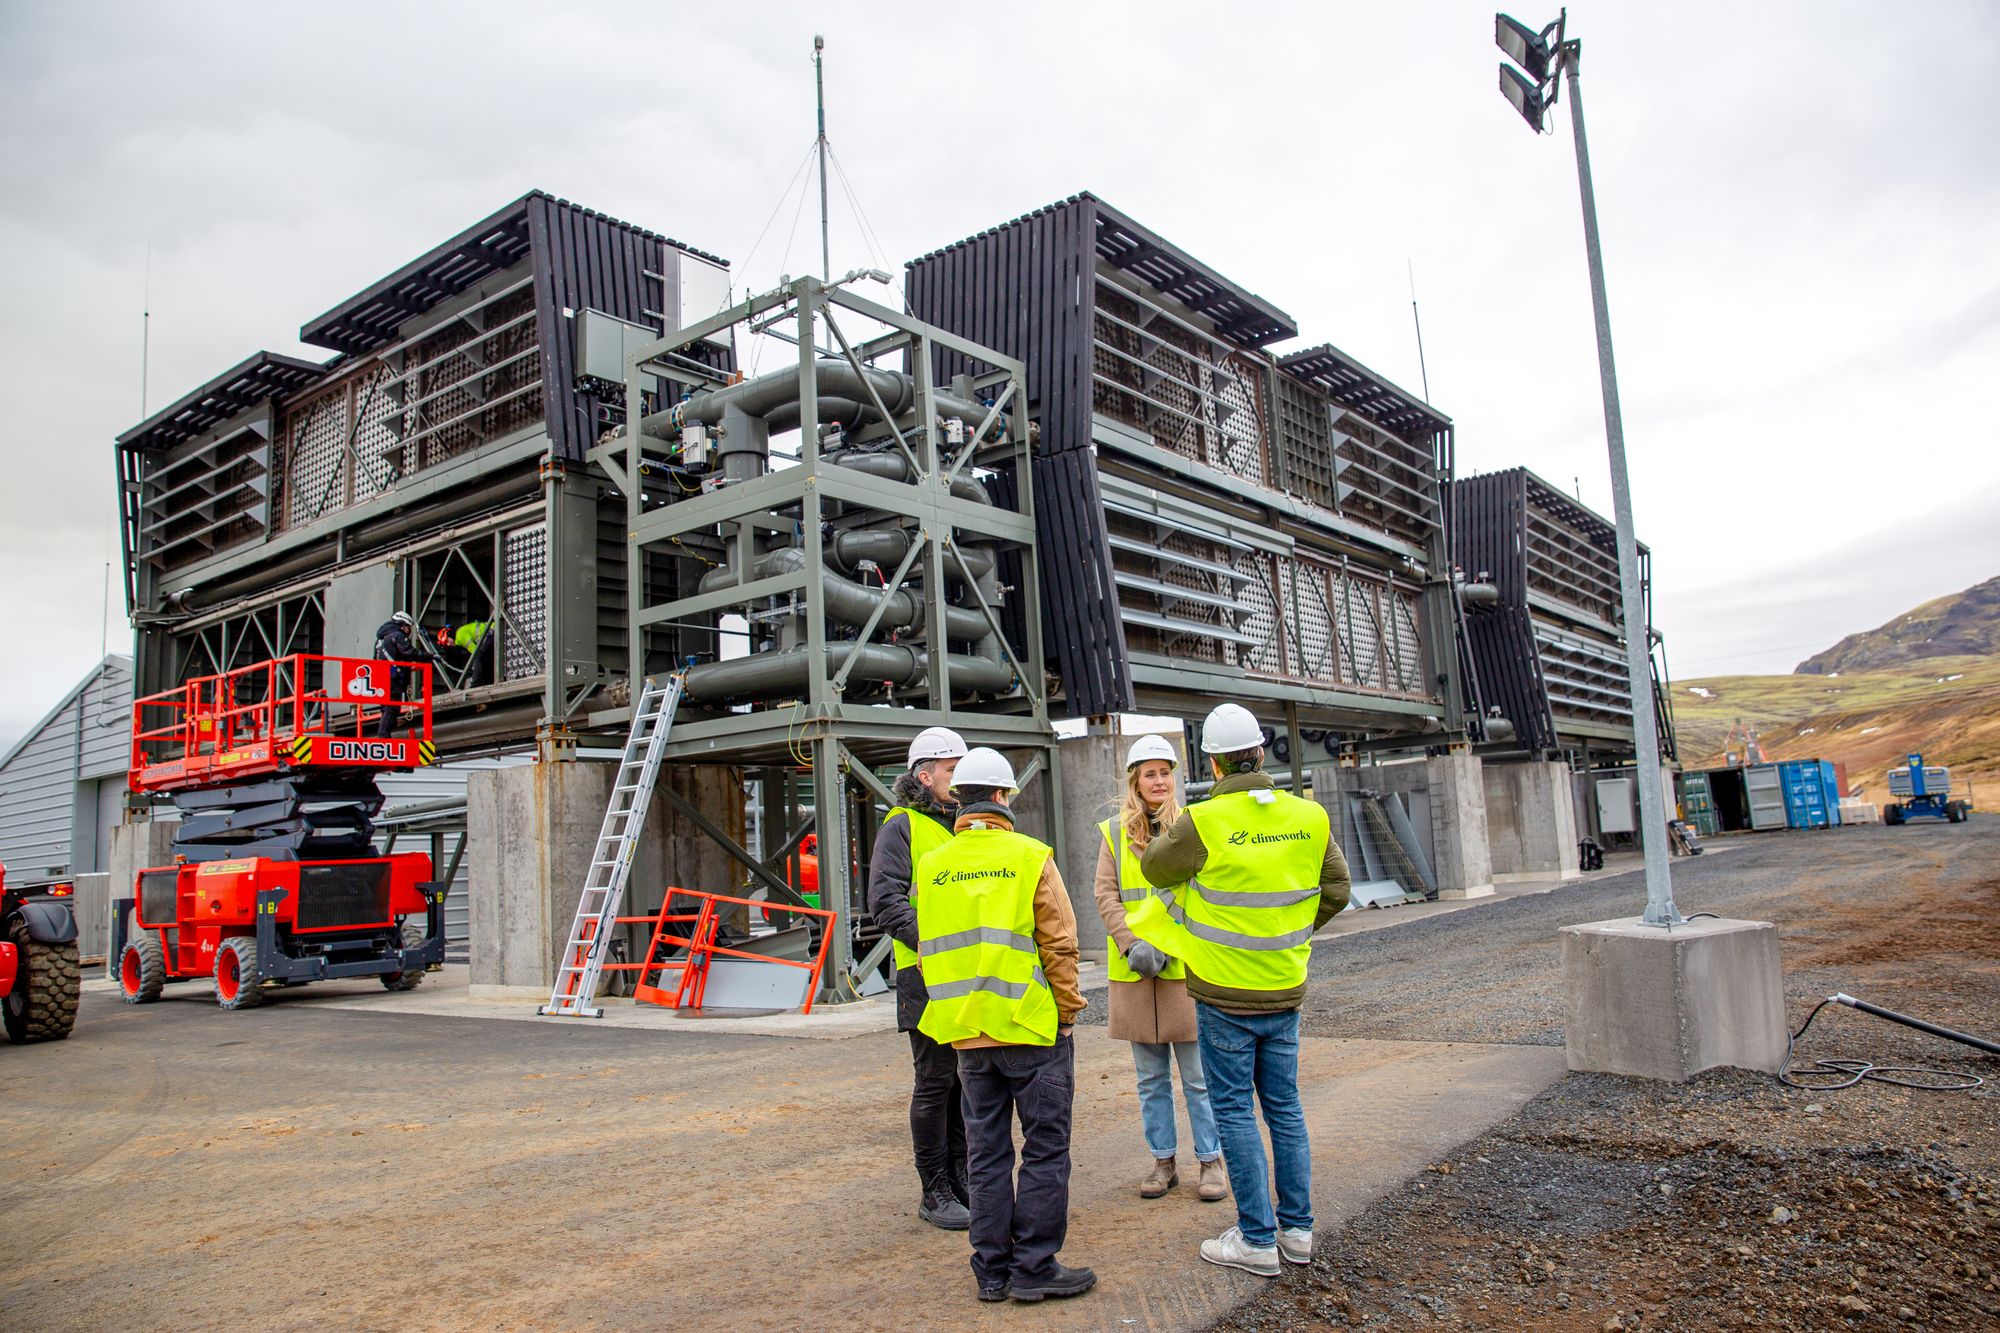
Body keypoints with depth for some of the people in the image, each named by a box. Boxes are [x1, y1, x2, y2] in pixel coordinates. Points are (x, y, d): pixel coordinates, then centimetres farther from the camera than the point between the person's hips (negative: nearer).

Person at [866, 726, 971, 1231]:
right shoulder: (902, 825, -4)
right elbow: (885, 901, -13)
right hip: (928, 979, -7)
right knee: (935, 1084, -1)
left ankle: (961, 1179, 24)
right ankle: (934, 1192, 11)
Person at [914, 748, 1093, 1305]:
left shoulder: (930, 867, 4)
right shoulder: (1030, 857, -9)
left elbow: (929, 952, 9)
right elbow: (1058, 944, -10)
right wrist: (1067, 1010, 0)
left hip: (968, 1034, 5)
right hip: (1031, 1028, -4)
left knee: (987, 1153, 13)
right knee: (1045, 1149, 6)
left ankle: (993, 1269, 19)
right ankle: (1035, 1267, 9)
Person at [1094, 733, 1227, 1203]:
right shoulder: (1114, 832, 6)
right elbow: (1106, 894, 1)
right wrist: (1133, 946, -12)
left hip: (1185, 967, -2)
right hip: (1134, 972, 2)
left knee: (1198, 1075, 3)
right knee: (1151, 1077, 12)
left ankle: (1211, 1161, 15)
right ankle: (1163, 1162, 23)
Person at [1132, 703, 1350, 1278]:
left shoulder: (1202, 822, -18)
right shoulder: (1308, 817, -3)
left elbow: (1156, 868, 0)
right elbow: (1335, 891, 8)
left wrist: (1164, 838, 20)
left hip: (1224, 995, -5)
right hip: (1285, 992, 5)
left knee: (1235, 1112, 5)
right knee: (1284, 1107, 16)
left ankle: (1257, 1239, 11)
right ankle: (1297, 1228, 24)